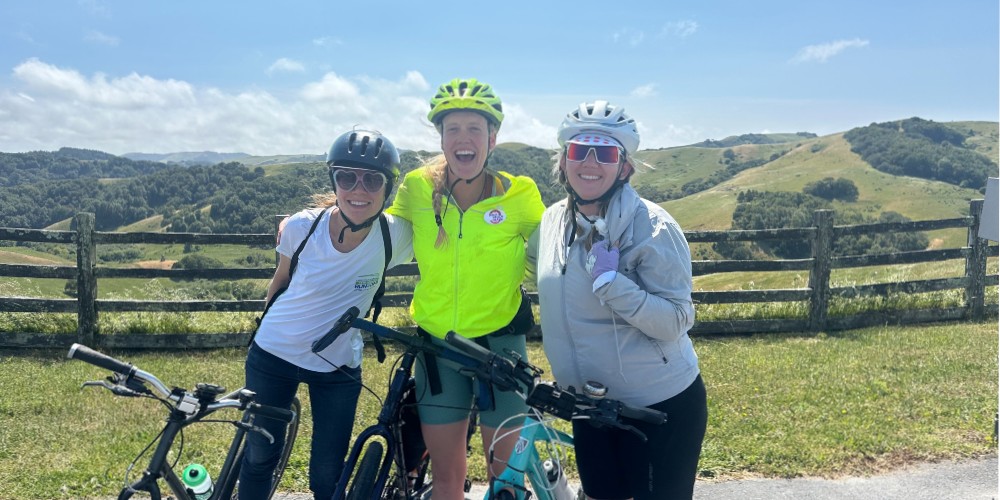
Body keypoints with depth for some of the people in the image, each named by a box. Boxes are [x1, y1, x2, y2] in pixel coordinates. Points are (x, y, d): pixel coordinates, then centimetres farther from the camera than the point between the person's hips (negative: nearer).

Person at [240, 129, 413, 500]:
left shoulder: (396, 236, -21)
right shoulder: (301, 227, -19)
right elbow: (281, 279, 1)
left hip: (338, 368, 0)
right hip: (272, 356, 0)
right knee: (259, 458, 14)